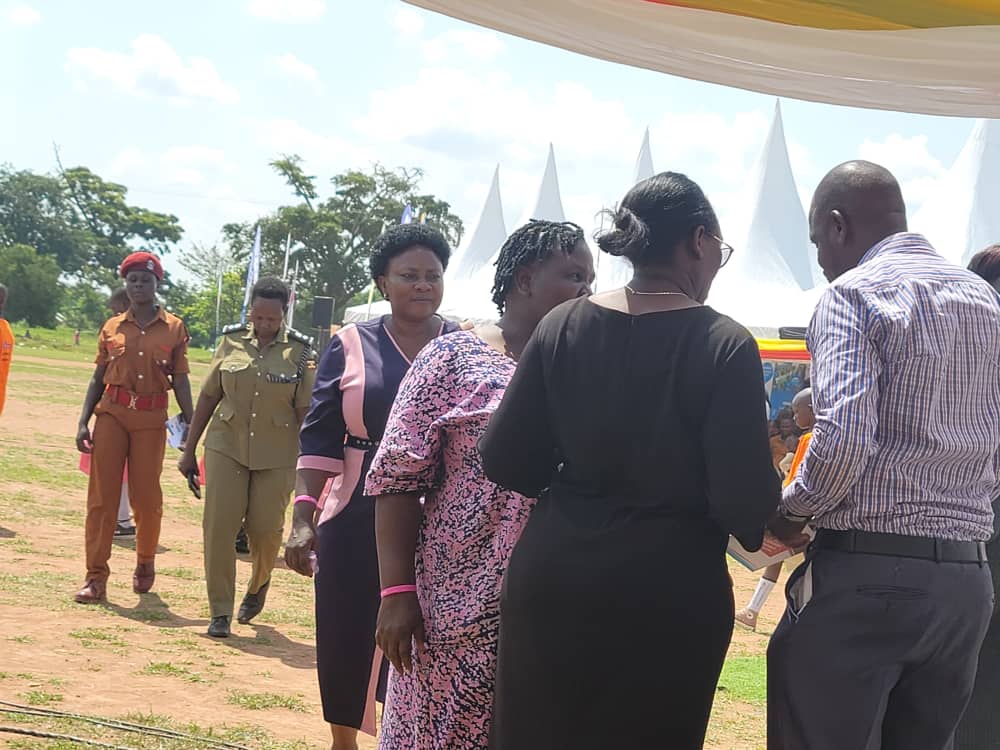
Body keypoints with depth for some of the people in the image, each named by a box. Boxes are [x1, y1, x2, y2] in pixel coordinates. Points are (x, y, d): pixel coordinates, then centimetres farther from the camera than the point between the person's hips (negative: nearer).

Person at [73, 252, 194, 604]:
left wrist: (190, 425, -5)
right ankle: (96, 576, -2)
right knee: (102, 495, -3)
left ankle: (145, 563, 28)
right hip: (112, 414, 1)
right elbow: (98, 378, 9)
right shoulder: (112, 328, 8)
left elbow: (181, 380, 3)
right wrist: (83, 422, 1)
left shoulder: (174, 328, 4)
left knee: (147, 496, 3)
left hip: (151, 419, -1)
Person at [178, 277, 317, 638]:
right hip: (226, 446, 1)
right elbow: (208, 397, 7)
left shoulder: (300, 351, -3)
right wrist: (189, 450, 8)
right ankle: (220, 611, 2)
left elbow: (304, 412, 0)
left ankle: (259, 584, 33)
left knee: (265, 528, 1)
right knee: (219, 525, -6)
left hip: (276, 455, -1)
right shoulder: (232, 341, 2)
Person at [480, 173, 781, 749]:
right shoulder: (725, 345, -11)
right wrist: (765, 524, 8)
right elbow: (745, 497, -15)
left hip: (554, 581, 3)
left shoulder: (562, 327, 0)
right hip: (670, 594, -3)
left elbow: (505, 462, 1)